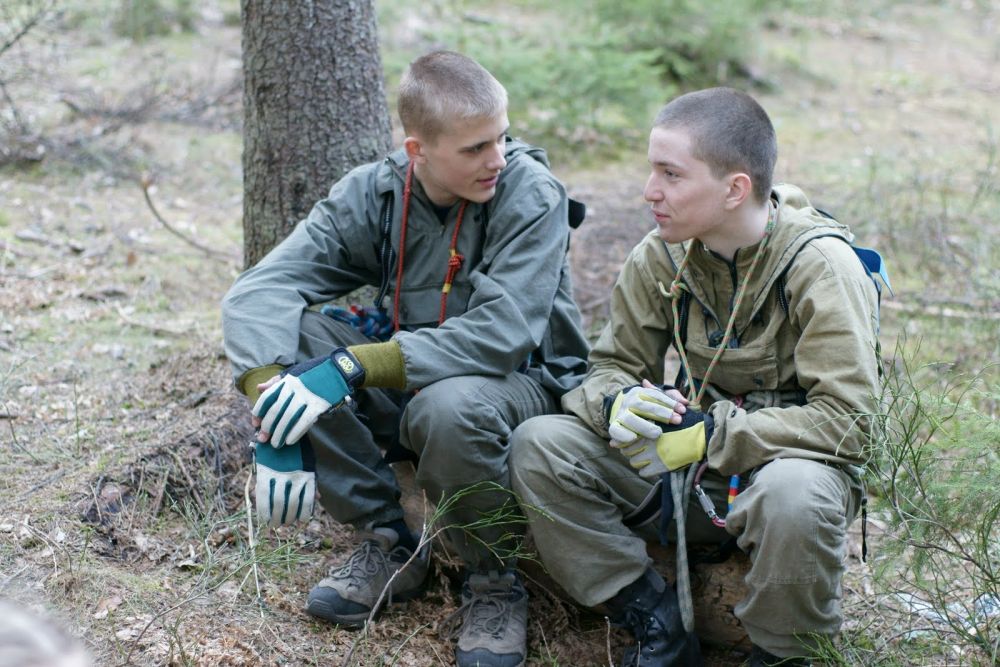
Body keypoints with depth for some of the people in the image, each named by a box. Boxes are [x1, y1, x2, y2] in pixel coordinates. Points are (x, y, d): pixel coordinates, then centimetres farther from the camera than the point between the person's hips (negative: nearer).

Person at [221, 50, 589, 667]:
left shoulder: (531, 195, -19)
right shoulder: (374, 193, -9)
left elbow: (499, 335, -29)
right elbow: (260, 291, -17)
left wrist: (353, 367, -37)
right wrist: (274, 407, -33)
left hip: (524, 380, -4)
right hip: (407, 378, 5)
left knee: (448, 408, -39)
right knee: (294, 335, -18)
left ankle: (496, 584, -8)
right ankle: (389, 545, -6)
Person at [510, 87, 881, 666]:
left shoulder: (821, 264, -17)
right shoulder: (662, 256, -3)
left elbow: (845, 420, -22)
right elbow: (612, 366, 5)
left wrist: (709, 435, -28)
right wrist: (619, 403, -21)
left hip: (785, 460, -4)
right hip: (685, 469, 5)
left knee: (793, 493, -41)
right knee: (538, 445, -14)